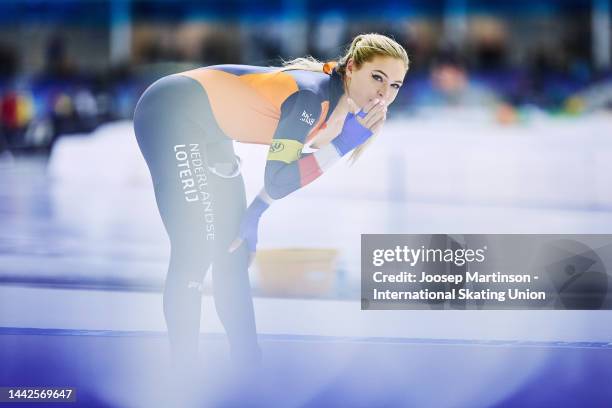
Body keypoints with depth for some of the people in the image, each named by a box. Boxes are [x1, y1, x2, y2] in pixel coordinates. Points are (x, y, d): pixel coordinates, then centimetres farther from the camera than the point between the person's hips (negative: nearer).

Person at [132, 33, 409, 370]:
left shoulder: (341, 111, 2)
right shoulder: (313, 94, -26)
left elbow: (287, 165, 12)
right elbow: (278, 180, -28)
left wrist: (255, 215, 4)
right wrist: (342, 145, -26)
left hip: (209, 131, 10)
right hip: (173, 113, -10)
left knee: (234, 248, 10)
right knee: (196, 250, -14)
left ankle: (247, 362, 16)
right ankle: (182, 366, -8)